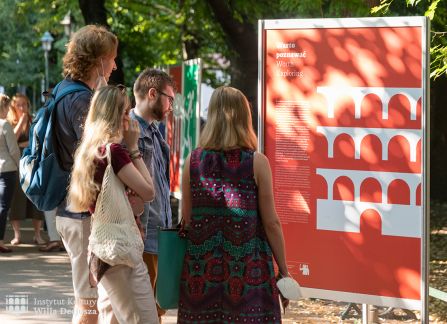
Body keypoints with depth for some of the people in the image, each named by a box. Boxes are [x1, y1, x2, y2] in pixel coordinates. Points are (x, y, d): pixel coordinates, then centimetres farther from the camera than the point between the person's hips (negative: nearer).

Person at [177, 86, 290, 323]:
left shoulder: (193, 161, 1)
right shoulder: (257, 163, -6)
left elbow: (186, 220, 6)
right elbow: (271, 223, -5)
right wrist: (284, 271, 4)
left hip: (201, 268, 3)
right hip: (247, 267, -3)